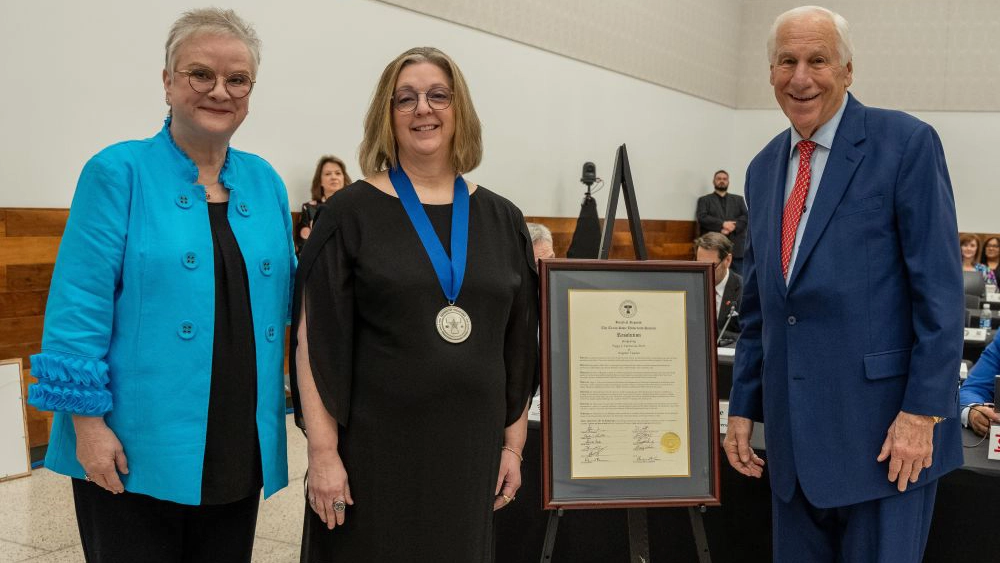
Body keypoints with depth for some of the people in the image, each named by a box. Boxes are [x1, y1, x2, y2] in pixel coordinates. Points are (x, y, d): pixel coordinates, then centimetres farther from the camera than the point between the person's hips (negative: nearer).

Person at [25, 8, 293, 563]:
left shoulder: (265, 182, 9)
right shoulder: (119, 172, -6)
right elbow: (79, 306, -11)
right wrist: (87, 421, -15)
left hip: (240, 450, 5)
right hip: (133, 451, -5)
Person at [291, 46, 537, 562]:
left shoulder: (501, 220, 5)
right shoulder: (350, 213, -5)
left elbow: (520, 345, 8)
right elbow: (315, 339, -7)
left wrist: (513, 444, 6)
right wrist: (322, 452, -12)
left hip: (470, 447, 3)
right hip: (373, 446, -3)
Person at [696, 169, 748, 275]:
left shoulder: (738, 199, 22)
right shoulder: (704, 200, 14)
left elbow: (746, 216, 7)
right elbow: (702, 218, -2)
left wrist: (732, 227, -11)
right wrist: (723, 224, -13)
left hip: (737, 247, 3)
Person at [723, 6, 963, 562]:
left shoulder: (907, 143, -7)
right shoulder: (764, 168, 11)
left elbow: (940, 290, -11)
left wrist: (923, 411, -15)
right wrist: (744, 407, 11)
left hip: (884, 430, -5)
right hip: (794, 432, 6)